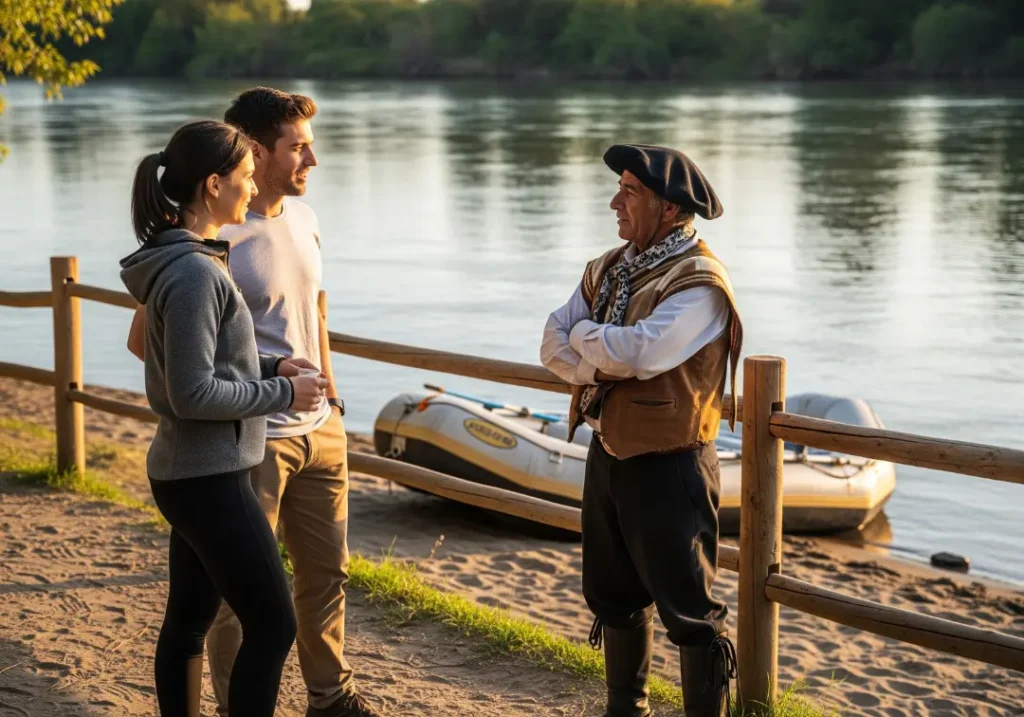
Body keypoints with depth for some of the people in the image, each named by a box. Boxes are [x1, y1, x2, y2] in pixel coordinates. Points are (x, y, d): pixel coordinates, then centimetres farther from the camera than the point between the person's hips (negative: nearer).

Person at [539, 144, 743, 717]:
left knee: (688, 610, 1)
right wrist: (602, 365, -18)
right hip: (608, 453, 8)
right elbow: (555, 346, 0)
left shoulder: (700, 285, -19)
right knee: (615, 598, 21)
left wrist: (585, 334, -10)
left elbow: (631, 352, -29)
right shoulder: (611, 268, 7)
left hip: (667, 467, -8)